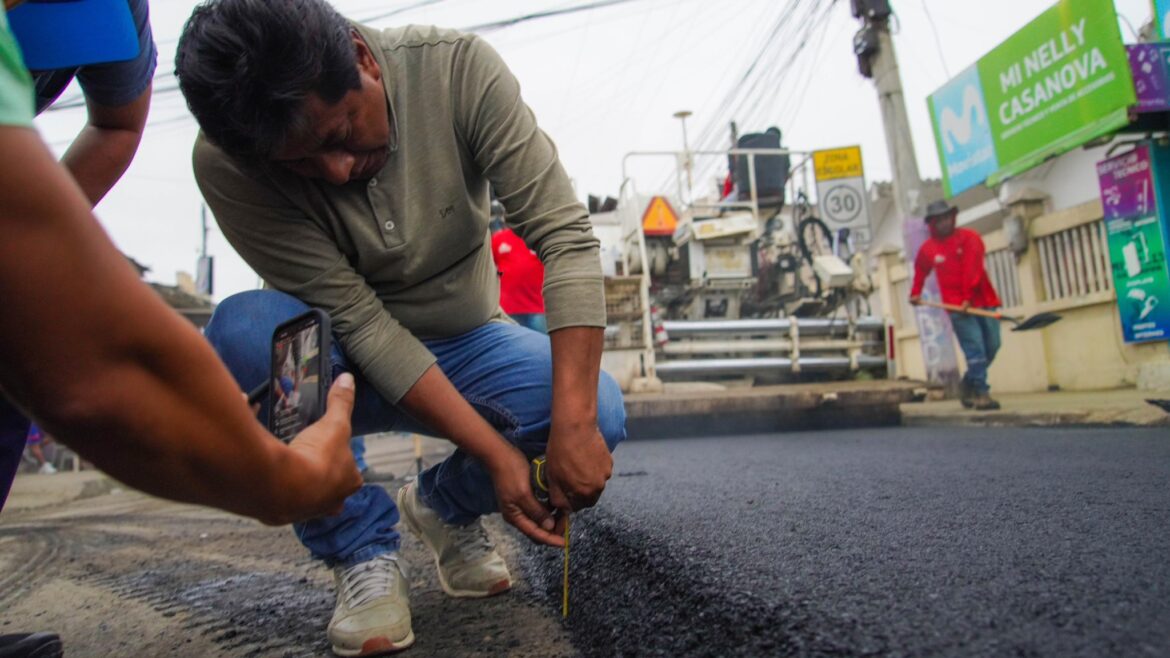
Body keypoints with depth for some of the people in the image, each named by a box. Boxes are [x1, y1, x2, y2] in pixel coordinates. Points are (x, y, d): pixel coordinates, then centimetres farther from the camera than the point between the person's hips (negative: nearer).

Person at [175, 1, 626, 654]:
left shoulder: (459, 67, -21)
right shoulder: (227, 165, -22)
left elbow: (565, 233, -26)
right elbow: (359, 321, -23)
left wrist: (574, 421, -35)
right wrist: (493, 451, -27)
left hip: (467, 345, 1)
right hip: (343, 367, 0)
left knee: (599, 412, -25)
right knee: (245, 331, -32)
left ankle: (443, 504, 6)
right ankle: (362, 548, -9)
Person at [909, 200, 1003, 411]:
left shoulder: (969, 238, 0)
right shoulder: (927, 249, 6)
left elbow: (973, 268, -12)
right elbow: (920, 272, 24)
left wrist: (968, 297, -21)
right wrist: (915, 293, 14)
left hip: (984, 301, 2)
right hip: (957, 307, -2)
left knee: (991, 347, 3)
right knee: (976, 350, -12)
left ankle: (968, 387, 20)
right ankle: (981, 393, -9)